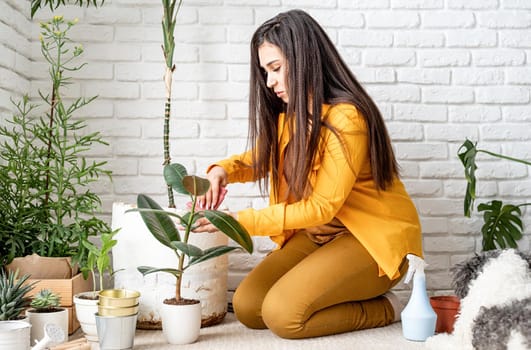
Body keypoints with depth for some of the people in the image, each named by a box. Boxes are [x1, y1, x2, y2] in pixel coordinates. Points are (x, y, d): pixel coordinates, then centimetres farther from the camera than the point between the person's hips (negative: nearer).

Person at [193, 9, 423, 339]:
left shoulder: (345, 118, -22)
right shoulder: (291, 113, 3)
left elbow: (321, 207, -22)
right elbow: (260, 158, 19)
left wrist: (240, 220, -24)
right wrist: (223, 170, -5)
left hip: (374, 236, -8)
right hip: (319, 234, 8)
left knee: (282, 313, -24)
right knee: (247, 306, -8)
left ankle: (383, 309, -1)